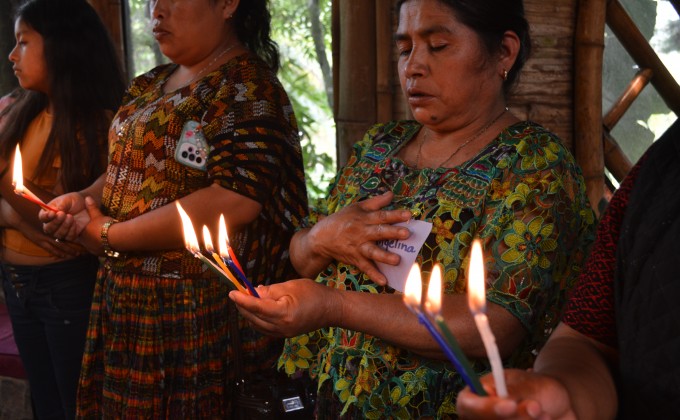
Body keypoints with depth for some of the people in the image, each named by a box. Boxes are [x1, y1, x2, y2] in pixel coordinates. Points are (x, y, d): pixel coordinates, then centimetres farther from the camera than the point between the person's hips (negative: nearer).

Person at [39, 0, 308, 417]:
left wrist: (109, 236, -18)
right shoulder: (152, 85, 12)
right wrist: (85, 199, 0)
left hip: (200, 311, -8)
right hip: (128, 300, 8)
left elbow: (235, 200, -26)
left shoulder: (246, 85, -14)